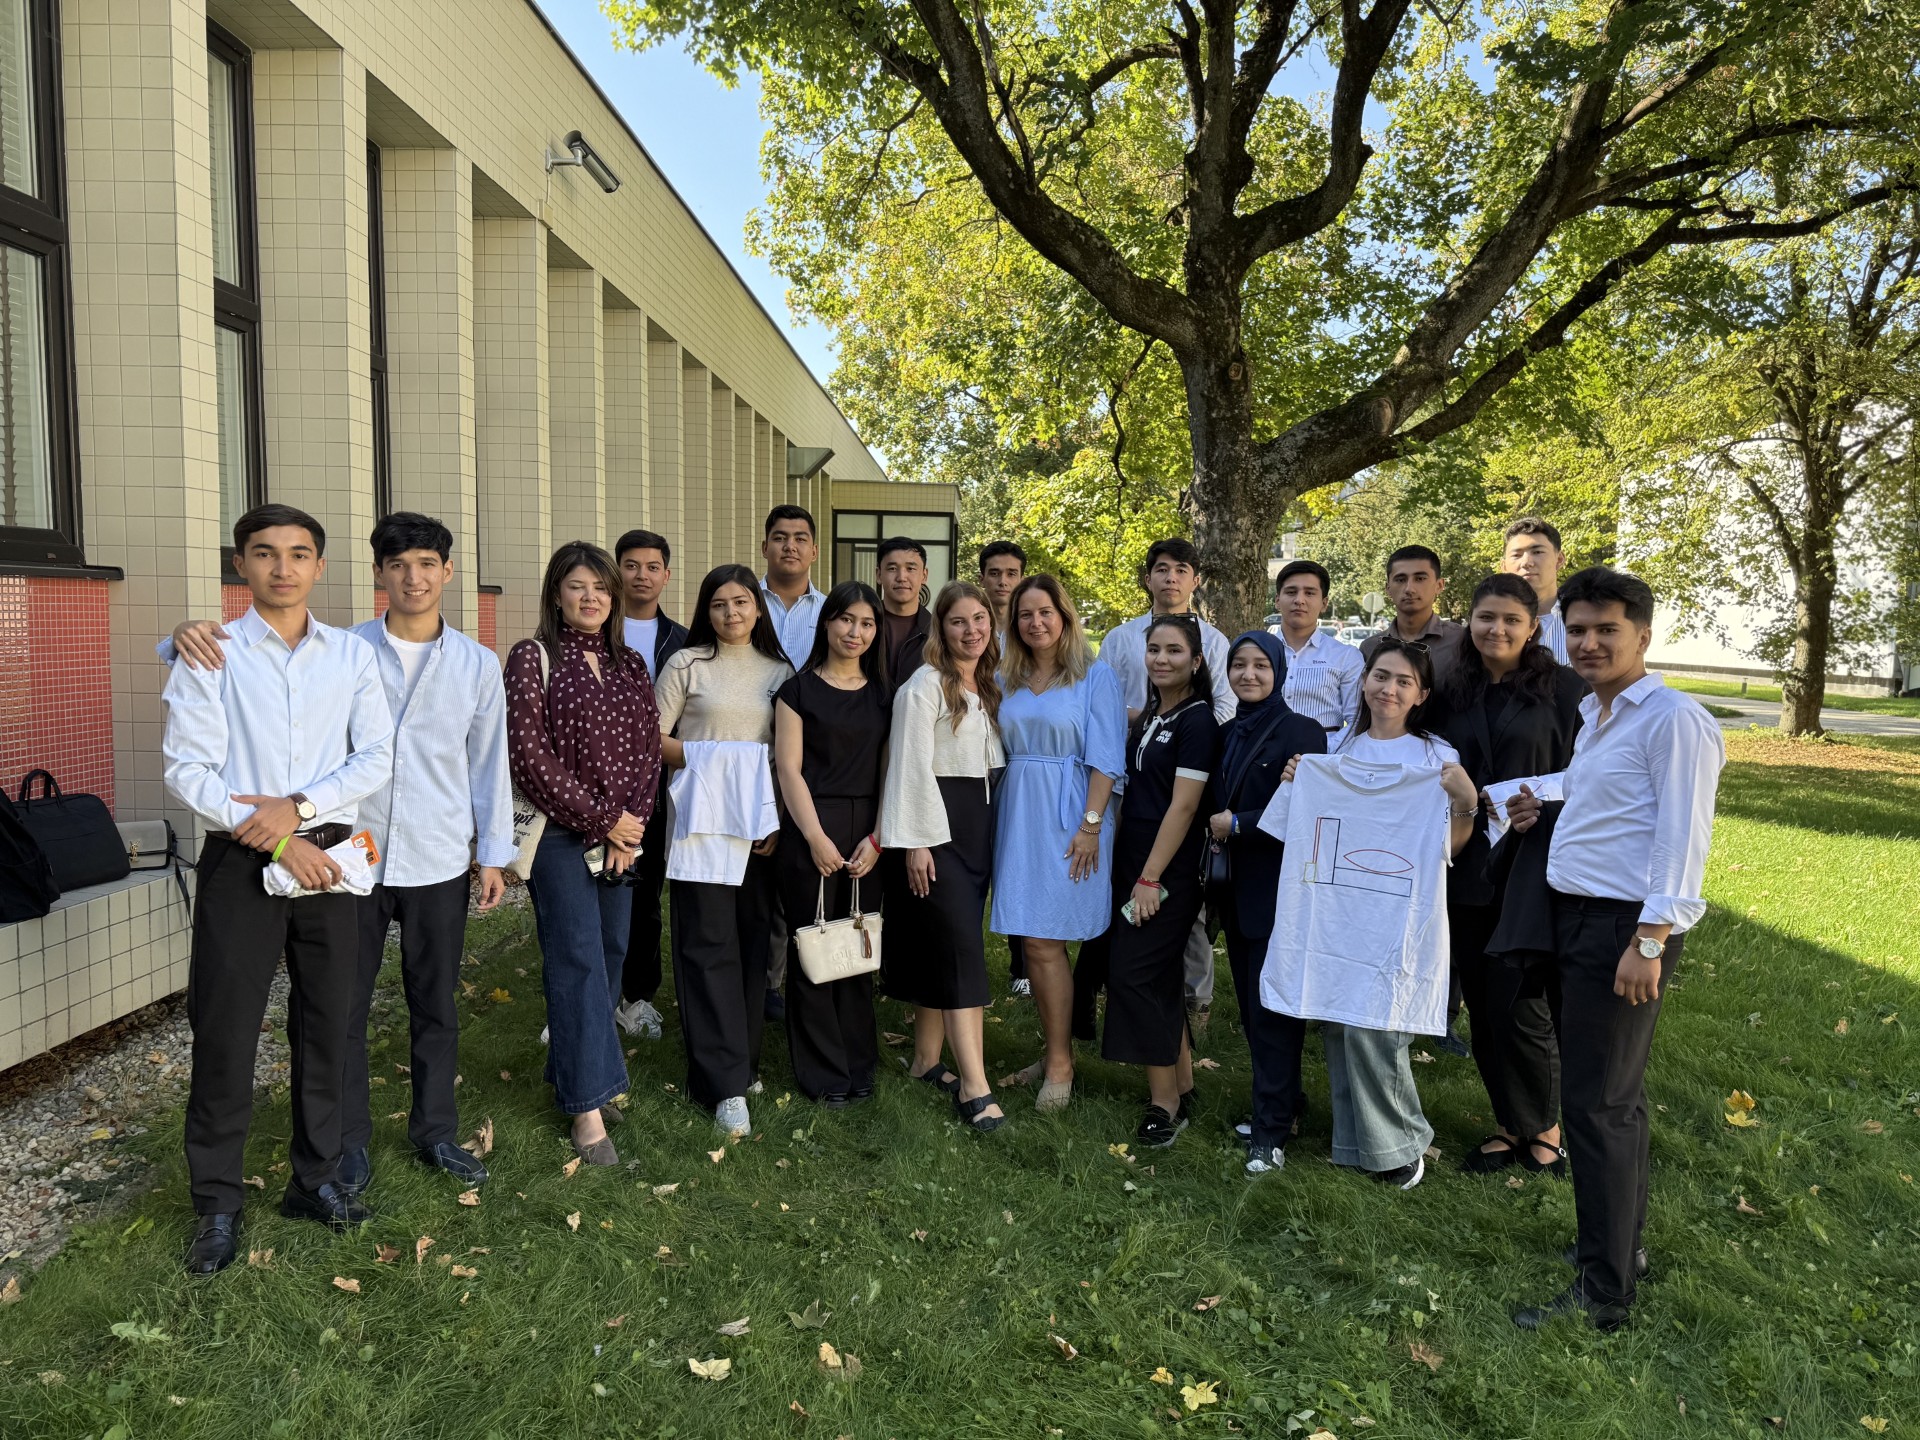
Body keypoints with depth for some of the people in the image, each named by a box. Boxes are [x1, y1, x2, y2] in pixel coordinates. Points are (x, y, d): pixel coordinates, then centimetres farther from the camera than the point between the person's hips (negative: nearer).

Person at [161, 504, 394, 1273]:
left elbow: (376, 757, 0)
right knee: (226, 1033, 2)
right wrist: (275, 840, -13)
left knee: (326, 1026, 10)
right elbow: (186, 769, -7)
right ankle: (216, 1203, 17)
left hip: (326, 856, 3)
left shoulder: (353, 655, 6)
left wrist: (298, 806, -14)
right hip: (240, 861, -2)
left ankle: (314, 1179, 26)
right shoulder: (210, 654, -2)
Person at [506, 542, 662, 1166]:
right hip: (561, 835, -5)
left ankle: (571, 1075, 27)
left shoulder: (629, 665, 11)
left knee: (610, 955, 10)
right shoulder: (533, 657, -4)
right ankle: (587, 1106, 3)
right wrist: (603, 821, -12)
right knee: (578, 962, -4)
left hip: (622, 836, 5)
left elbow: (649, 750, 8)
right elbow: (528, 754, -11)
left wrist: (632, 823, -7)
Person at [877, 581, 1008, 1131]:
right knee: (962, 947, -10)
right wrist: (916, 842, -17)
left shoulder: (989, 688, 14)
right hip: (935, 825, -7)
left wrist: (991, 829, 12)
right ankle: (974, 1084, -8)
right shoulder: (925, 684, -9)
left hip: (978, 824, 7)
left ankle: (927, 1060, 23)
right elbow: (912, 766, -13)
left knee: (946, 946, 12)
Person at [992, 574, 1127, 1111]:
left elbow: (1105, 760, -8)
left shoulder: (1096, 676, -2)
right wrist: (1000, 817, 5)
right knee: (1033, 941, 7)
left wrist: (1090, 826, -15)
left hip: (1067, 819, -5)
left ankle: (1060, 1064, 6)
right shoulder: (1007, 681, 13)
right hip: (1018, 816, 5)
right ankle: (1054, 1051, 20)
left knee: (1043, 941, -7)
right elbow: (1000, 751, 15)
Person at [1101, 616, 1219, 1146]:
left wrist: (1151, 879, -18)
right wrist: (1130, 870, 13)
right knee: (1162, 979, 12)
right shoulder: (1148, 716, 13)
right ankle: (1182, 1087, 23)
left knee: (1133, 974, -9)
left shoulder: (1197, 720, -12)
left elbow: (1183, 805, -17)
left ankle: (1164, 1102, 2)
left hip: (1169, 870, -8)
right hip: (1133, 862, 8)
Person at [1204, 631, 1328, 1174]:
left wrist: (1237, 825, -15)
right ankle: (1282, 1104, 26)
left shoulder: (1302, 733, -9)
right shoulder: (1228, 735, 12)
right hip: (1236, 889, 7)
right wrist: (1214, 831, 0)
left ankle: (1272, 1127, 7)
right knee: (1251, 1003, 13)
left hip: (1278, 890, -7)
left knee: (1272, 1008, -2)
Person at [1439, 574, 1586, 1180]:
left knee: (1518, 1005, -3)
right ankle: (1510, 1123, 26)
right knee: (1482, 1005, 9)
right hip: (1467, 872, 4)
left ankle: (1541, 1125, 21)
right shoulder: (1455, 692, 9)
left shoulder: (1564, 688, -3)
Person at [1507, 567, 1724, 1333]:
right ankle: (1620, 1242, 32)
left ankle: (1604, 1291, 5)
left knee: (1597, 1102, -5)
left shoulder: (1673, 719, -13)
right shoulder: (1594, 715, 15)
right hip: (1574, 917, 9)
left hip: (1625, 928, -9)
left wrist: (1650, 942, -22)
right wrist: (1547, 805, 9)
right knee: (1609, 1093, 18)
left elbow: (1681, 836, -19)